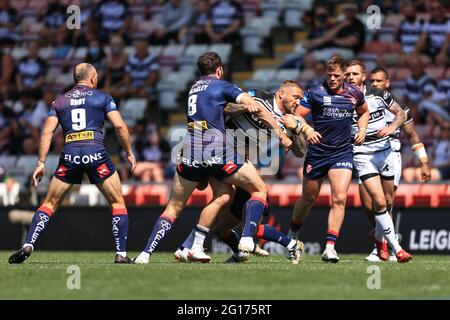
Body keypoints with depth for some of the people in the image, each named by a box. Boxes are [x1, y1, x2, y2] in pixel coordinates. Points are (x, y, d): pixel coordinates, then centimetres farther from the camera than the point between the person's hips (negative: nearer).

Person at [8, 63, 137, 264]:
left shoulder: (59, 101, 17)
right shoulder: (102, 98, 10)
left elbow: (47, 132, 8)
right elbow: (119, 126, 0)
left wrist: (41, 163, 7)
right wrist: (129, 153, 10)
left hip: (69, 155, 2)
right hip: (95, 153, -2)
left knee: (49, 204, 14)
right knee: (118, 204, 11)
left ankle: (28, 245, -1)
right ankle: (121, 254, 2)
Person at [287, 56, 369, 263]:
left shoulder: (354, 93, 4)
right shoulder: (315, 93, -6)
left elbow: (364, 112, 25)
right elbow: (296, 117, -7)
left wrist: (362, 129, 7)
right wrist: (307, 131, -25)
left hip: (343, 152, 1)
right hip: (317, 151, -1)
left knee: (340, 198, -16)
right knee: (308, 199, 12)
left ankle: (330, 247, -17)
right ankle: (293, 234, 38)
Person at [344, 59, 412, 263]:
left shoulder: (379, 95, -1)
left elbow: (401, 113, 9)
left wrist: (392, 127, -9)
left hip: (385, 152, 3)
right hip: (362, 156, -3)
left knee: (387, 201, 10)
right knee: (379, 201, -16)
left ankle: (379, 238, 36)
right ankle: (396, 248, -13)